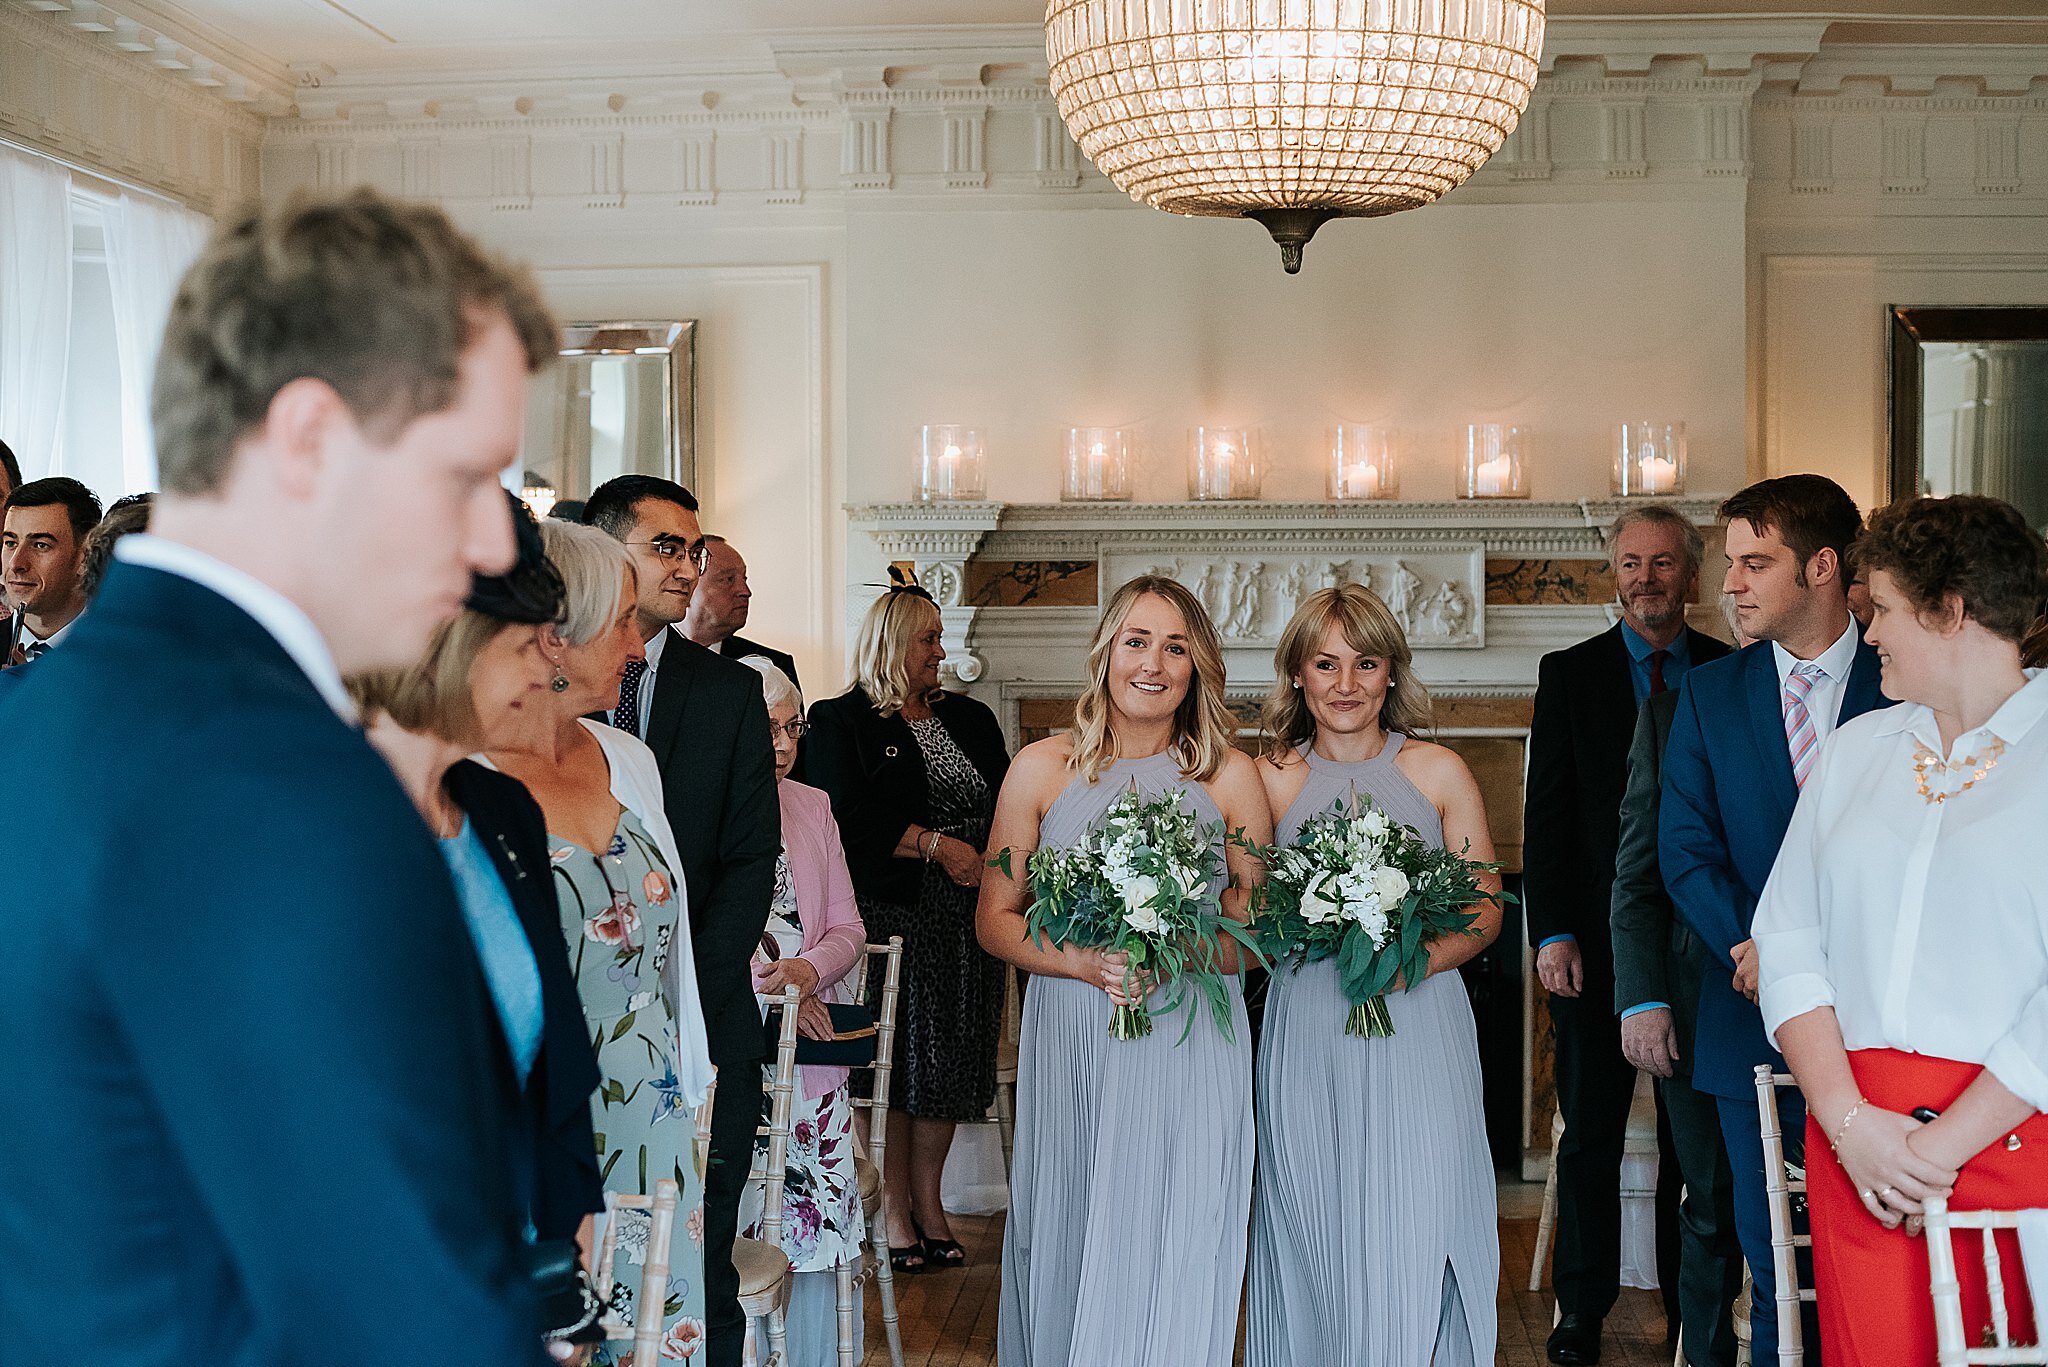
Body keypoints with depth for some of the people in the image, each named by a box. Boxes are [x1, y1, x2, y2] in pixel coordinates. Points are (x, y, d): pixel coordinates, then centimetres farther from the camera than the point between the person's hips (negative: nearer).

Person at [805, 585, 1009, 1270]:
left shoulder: (970, 719, 18)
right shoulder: (840, 722, 0)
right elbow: (852, 820, -12)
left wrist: (997, 857, -8)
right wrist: (935, 845, -17)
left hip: (965, 915, 5)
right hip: (891, 912, -5)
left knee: (951, 1056, 5)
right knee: (896, 1054, -5)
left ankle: (928, 1200, 16)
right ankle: (895, 1208, 5)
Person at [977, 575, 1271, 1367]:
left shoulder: (1229, 776, 3)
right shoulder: (1041, 769, 3)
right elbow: (995, 917, 5)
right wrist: (1085, 964, -12)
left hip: (1191, 1043, 0)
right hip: (1069, 1042, 1)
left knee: (1173, 1253, 0)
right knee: (1067, 1246, 6)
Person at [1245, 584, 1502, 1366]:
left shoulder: (1438, 773, 4)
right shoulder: (1270, 780, 5)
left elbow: (1485, 909, 5)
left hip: (1420, 1028, 0)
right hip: (1307, 1034, 1)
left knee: (1417, 1240, -4)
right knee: (1315, 1235, 3)